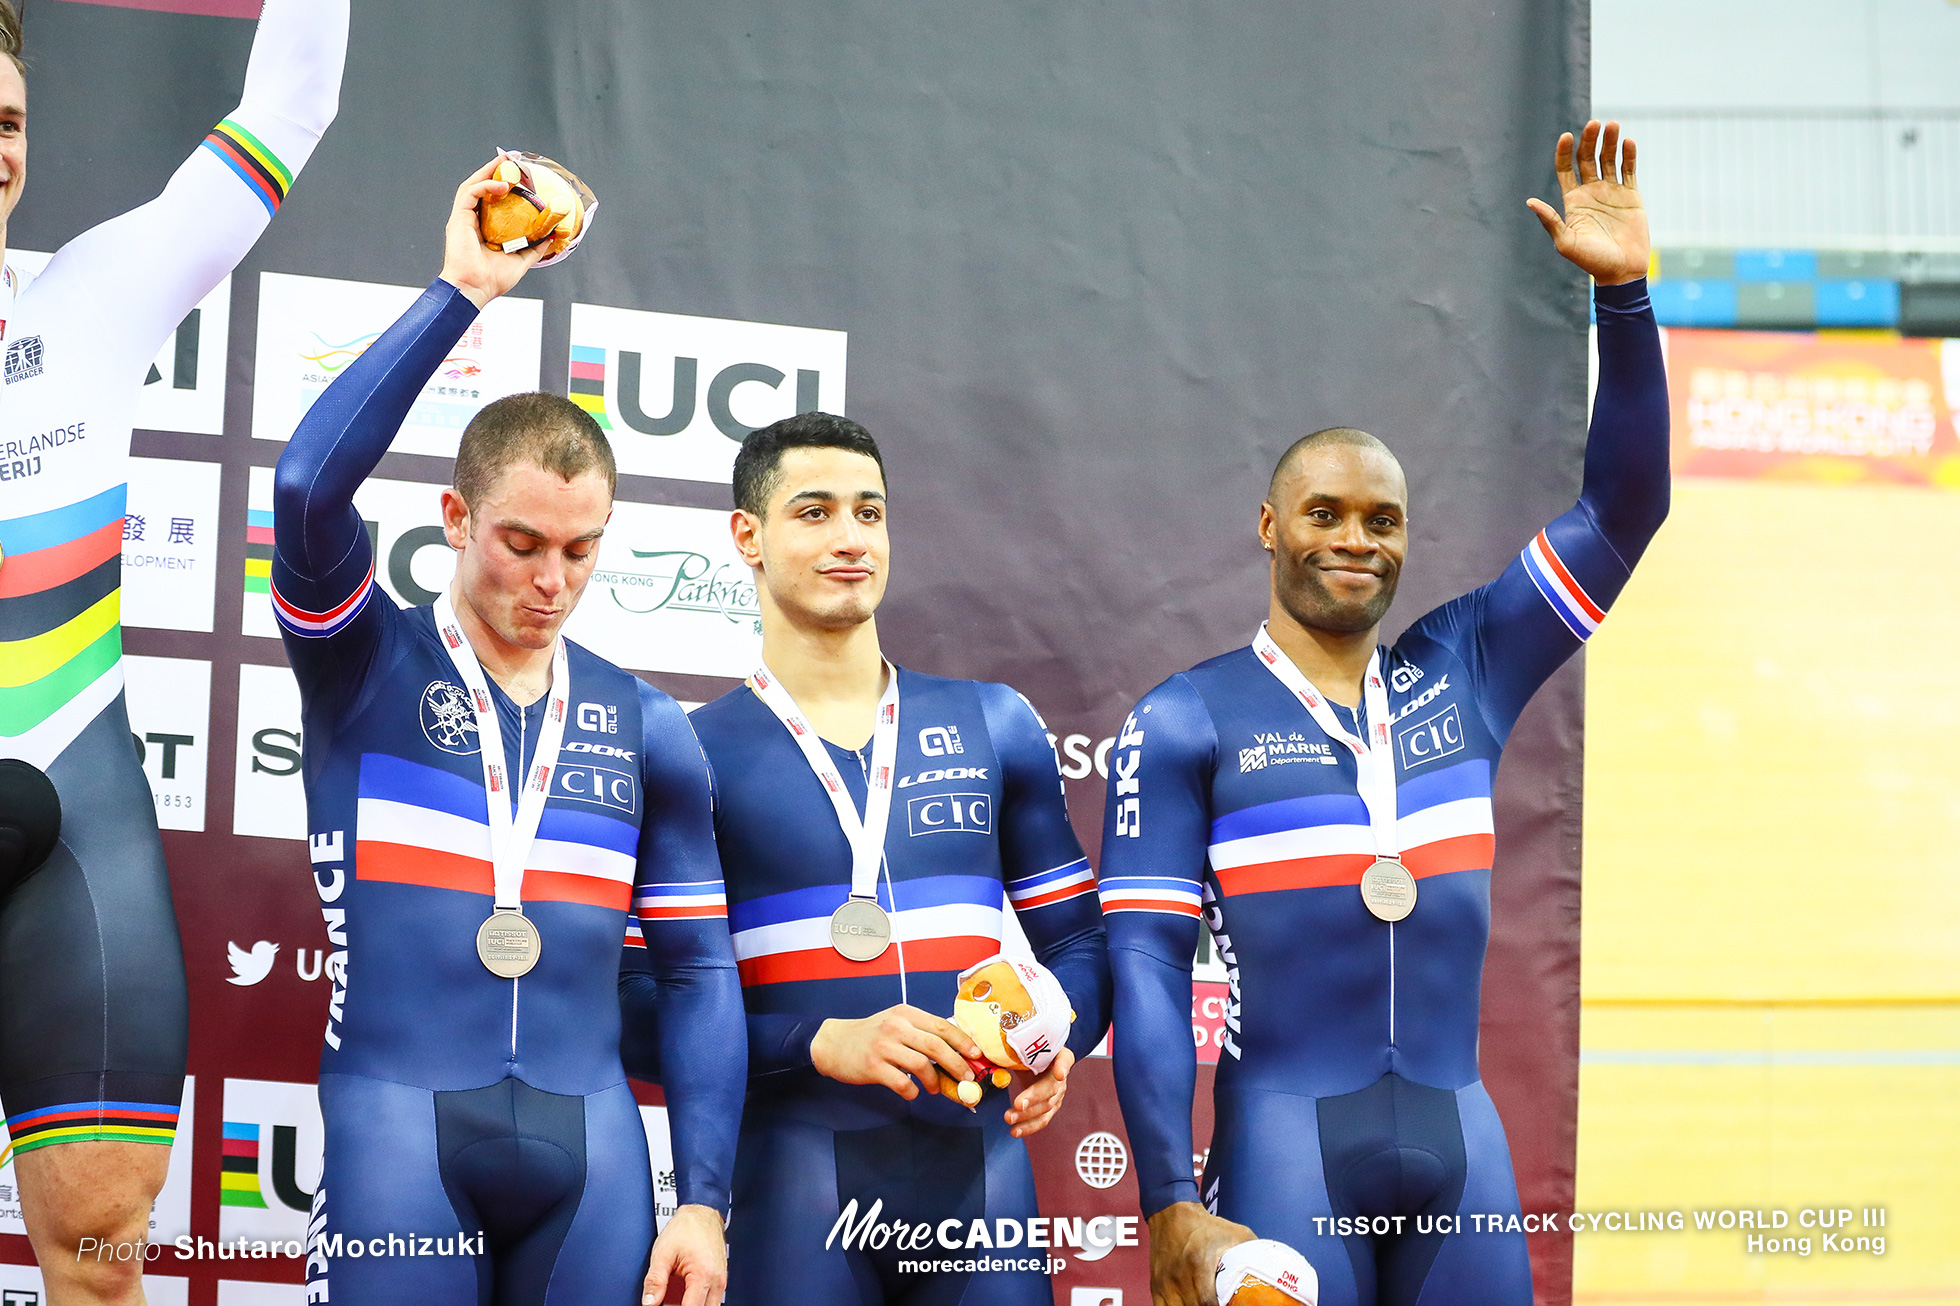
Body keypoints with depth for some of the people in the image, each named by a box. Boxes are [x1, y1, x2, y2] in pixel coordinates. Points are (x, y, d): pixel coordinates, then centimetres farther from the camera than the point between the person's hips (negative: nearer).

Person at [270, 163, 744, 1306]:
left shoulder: (644, 727, 11)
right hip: (400, 1128, -3)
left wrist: (704, 1203, 3)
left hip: (590, 1138, 3)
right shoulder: (369, 665, 3)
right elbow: (308, 486, -17)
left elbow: (697, 971, 11)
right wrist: (460, 294, -14)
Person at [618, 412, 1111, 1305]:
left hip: (980, 1169, 3)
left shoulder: (995, 726, 12)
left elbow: (1074, 939, 17)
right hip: (793, 1182, -3)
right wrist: (821, 1044, -18)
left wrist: (1055, 1041, -4)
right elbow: (640, 1006, -5)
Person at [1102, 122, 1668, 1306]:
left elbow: (1623, 510, 9)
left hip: (1462, 1140, 4)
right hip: (1287, 1144, -4)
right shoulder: (1189, 721, -1)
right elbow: (1147, 965, -5)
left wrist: (1623, 293, -1)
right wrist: (1171, 1205, -13)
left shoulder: (1465, 673, 11)